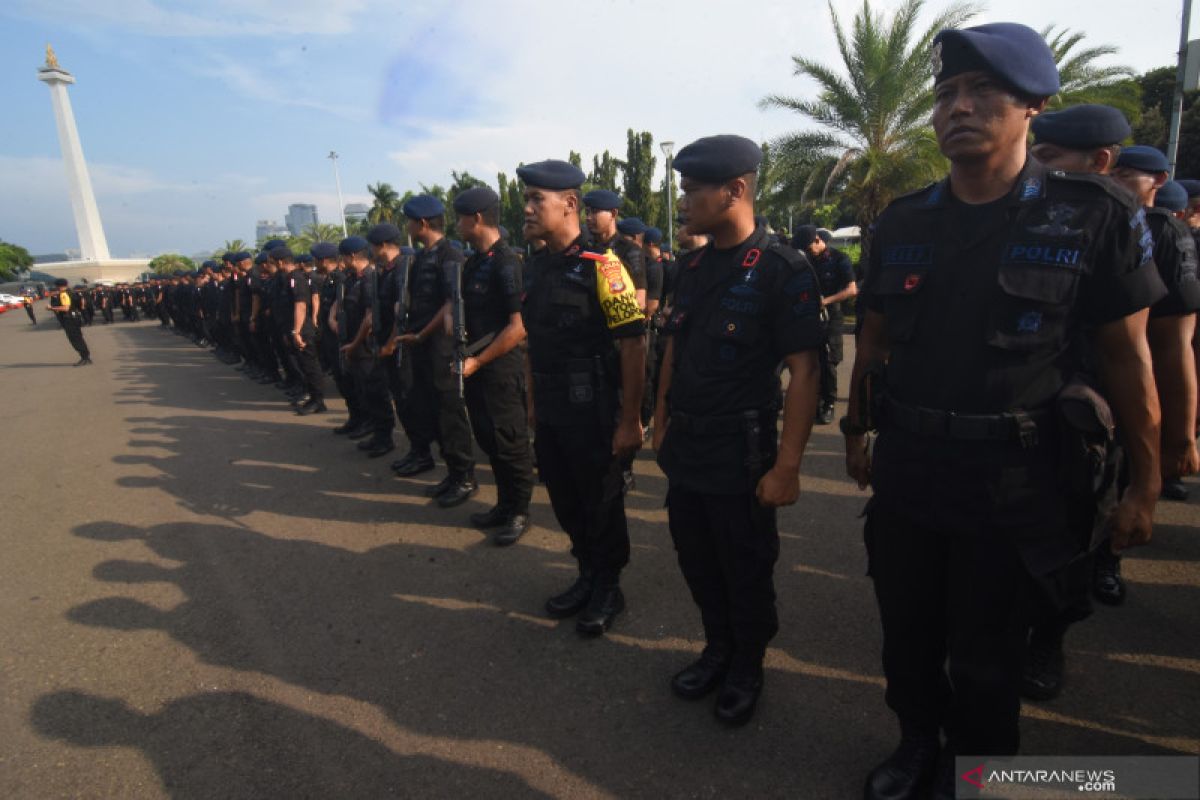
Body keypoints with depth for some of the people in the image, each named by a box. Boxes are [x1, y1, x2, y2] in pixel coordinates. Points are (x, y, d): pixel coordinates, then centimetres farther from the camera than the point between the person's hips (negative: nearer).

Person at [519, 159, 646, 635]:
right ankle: (587, 576, 38)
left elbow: (633, 345, -17)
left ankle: (608, 589, 29)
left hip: (591, 412, -7)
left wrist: (629, 421, -18)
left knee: (602, 505, 9)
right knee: (565, 502, 17)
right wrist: (533, 402, 15)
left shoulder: (600, 265, -14)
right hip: (550, 412, 7)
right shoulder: (536, 267, 8)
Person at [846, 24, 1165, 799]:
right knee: (907, 637, 18)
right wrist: (857, 431, 12)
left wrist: (1145, 484, -3)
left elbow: (1128, 357, -4)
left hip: (1009, 479, -3)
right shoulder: (902, 222, 2)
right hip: (905, 471, 3)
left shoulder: (1096, 216, -7)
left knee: (985, 658, 13)